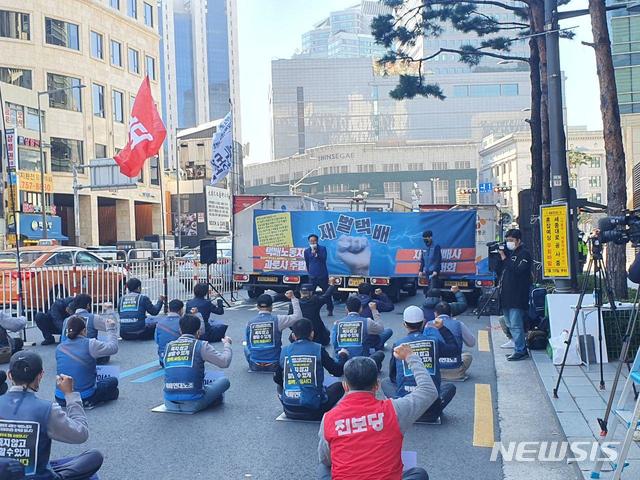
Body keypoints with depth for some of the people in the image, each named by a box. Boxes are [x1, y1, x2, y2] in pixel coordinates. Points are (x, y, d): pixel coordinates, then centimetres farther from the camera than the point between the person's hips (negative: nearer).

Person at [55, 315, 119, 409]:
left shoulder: (59, 348, 0)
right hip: (85, 398, -6)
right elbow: (113, 348, -5)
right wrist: (111, 329, 9)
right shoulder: (90, 345, -15)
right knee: (113, 381, 18)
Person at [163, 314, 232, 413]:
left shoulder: (168, 346, 7)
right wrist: (227, 344, 14)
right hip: (193, 404, -5)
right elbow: (224, 362, -5)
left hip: (169, 404, 5)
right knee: (224, 381, 13)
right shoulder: (201, 345, -5)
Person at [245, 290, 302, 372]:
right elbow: (298, 316, -2)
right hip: (273, 367, -3)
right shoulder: (277, 320, -10)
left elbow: (248, 344, 9)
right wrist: (293, 298, 5)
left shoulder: (250, 322, -2)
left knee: (246, 348, 32)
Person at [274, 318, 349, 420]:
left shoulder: (285, 351, 1)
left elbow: (277, 379, 12)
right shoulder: (318, 349, -6)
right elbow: (338, 371, 2)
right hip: (315, 411, -3)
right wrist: (343, 356, 22)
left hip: (289, 411, 3)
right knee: (340, 386, 19)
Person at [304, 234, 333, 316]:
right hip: (312, 276, 2)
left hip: (323, 275, -2)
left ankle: (330, 310, 15)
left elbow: (324, 258, -16)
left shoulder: (322, 248, -2)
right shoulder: (306, 251, 4)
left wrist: (316, 254, -28)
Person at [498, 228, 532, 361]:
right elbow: (499, 269, 17)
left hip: (517, 296, -9)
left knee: (516, 324, -8)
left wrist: (504, 259, -18)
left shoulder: (524, 253, -7)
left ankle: (520, 351, -1)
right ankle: (520, 348, 22)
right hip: (507, 295, 9)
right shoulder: (509, 252, 16)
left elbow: (518, 270, -20)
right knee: (510, 324, 14)